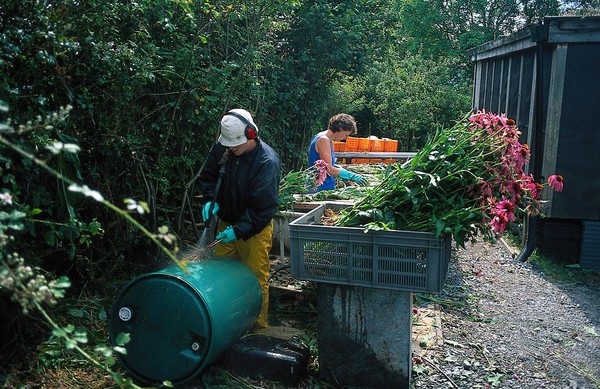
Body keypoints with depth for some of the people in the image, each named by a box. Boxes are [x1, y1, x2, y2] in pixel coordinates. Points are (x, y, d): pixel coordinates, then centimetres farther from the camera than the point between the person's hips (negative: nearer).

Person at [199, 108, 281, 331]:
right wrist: (211, 200, -7)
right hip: (226, 222, 6)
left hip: (255, 229, -6)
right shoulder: (222, 148, -6)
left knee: (256, 280, 2)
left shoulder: (267, 161, -23)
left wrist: (239, 230, -26)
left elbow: (265, 207, -22)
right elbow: (208, 176, 11)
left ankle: (258, 326, 20)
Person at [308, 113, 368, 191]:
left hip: (327, 188, 10)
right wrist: (352, 176, -15)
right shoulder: (323, 140, -15)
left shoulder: (328, 140, 15)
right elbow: (329, 170, -19)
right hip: (320, 188, -10)